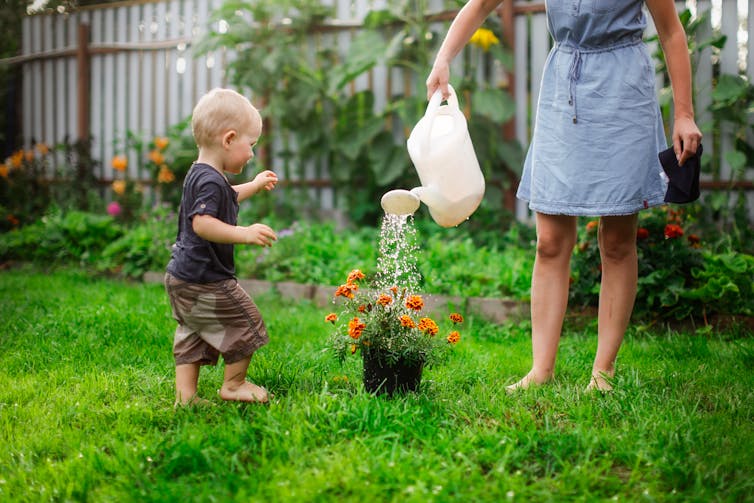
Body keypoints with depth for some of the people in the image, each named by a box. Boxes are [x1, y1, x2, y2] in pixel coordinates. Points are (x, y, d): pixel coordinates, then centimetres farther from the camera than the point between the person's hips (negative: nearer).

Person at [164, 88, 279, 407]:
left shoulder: (200, 175, 13)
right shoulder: (211, 181, -21)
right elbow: (202, 223, -34)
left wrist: (255, 185, 40)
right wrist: (245, 234, -37)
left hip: (182, 279, 10)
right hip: (205, 281, -10)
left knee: (192, 334, 15)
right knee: (246, 324, 4)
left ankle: (185, 394, 15)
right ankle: (234, 385, 17)